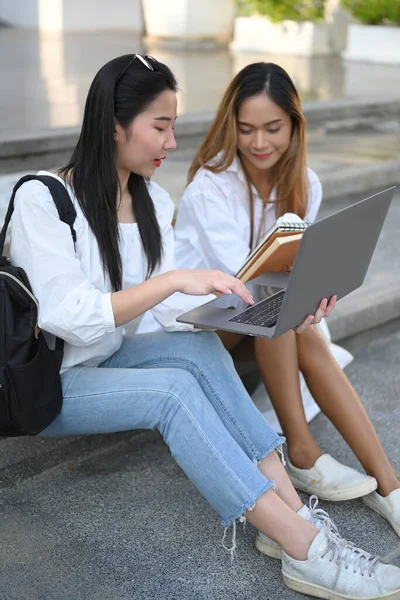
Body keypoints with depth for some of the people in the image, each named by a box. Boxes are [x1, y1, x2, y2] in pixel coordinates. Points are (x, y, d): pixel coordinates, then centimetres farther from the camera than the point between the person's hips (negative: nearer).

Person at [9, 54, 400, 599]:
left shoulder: (152, 202, 3)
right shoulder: (41, 200, -18)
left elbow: (176, 310, -4)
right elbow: (70, 317, -28)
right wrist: (173, 279, -34)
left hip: (103, 362, 6)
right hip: (46, 384, -6)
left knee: (200, 348, -25)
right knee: (173, 388, -31)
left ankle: (291, 511, -29)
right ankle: (305, 550, -32)